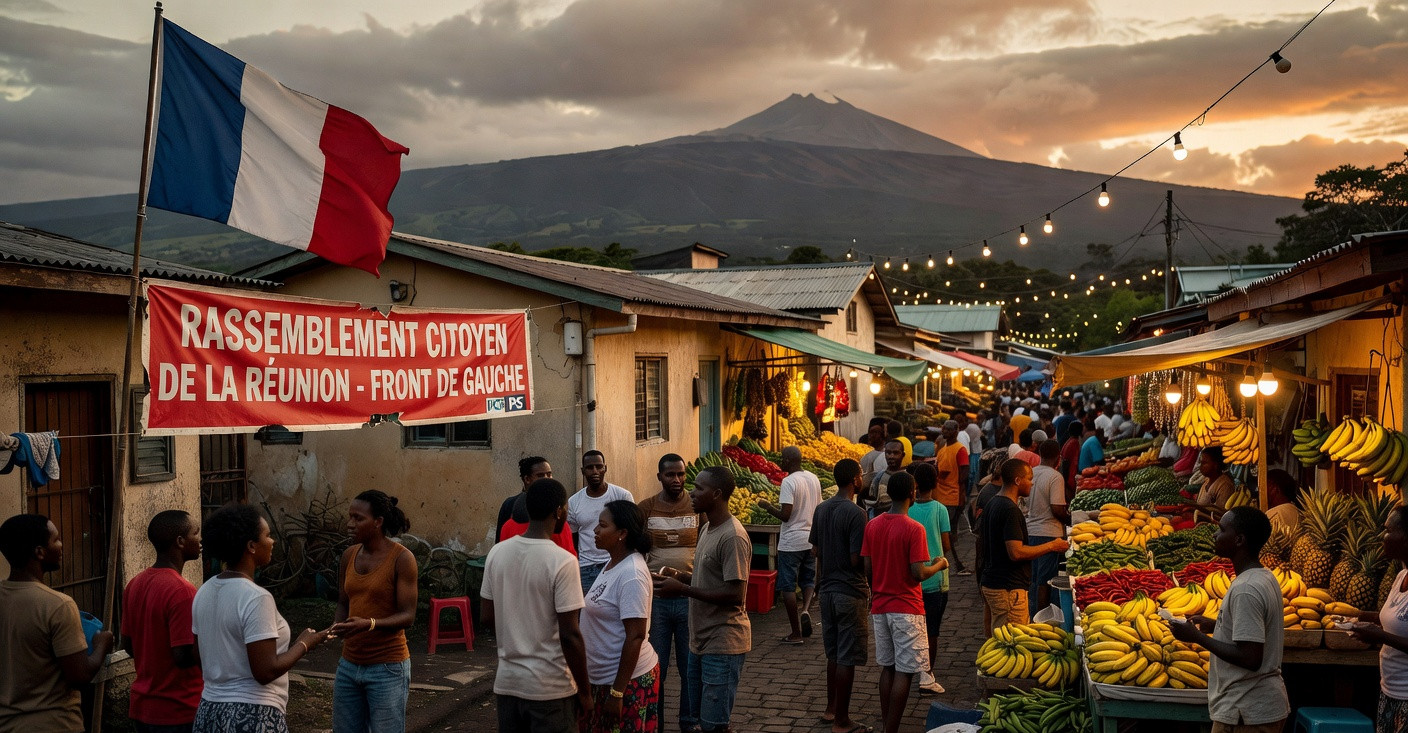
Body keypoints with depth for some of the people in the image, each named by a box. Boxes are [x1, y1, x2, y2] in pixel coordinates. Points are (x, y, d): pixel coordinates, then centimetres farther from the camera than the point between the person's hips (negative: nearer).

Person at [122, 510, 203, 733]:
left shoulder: (135, 584, 4)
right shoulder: (181, 591, -22)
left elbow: (128, 644, 12)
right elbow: (184, 656, -23)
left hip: (142, 708, 8)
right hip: (179, 712, -8)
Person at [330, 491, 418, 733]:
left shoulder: (401, 558, -12)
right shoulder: (349, 555, 6)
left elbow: (407, 616, -15)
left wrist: (370, 624, -30)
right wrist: (336, 630, -4)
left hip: (387, 668, -6)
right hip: (350, 665, 6)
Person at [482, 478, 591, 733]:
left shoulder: (497, 553, 0)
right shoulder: (562, 561, -17)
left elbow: (488, 617, 8)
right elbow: (569, 635, -17)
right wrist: (584, 691, -7)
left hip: (507, 682, 6)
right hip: (550, 687, -5)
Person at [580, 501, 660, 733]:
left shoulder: (631, 574, -22)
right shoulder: (613, 563, 6)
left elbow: (636, 636, -24)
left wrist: (617, 692, -22)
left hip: (627, 680, -9)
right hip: (604, 677, 9)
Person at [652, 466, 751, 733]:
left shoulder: (733, 537, -21)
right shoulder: (707, 529, 10)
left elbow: (735, 595, -24)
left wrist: (683, 589, -22)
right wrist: (681, 577, 3)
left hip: (723, 643, -10)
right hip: (702, 640, 10)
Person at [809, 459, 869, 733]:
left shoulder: (821, 509, 5)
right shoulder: (855, 513, -19)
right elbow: (857, 559, -19)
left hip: (827, 590, 8)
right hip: (850, 592, -8)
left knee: (833, 654, 19)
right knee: (847, 659, 1)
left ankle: (831, 709, 30)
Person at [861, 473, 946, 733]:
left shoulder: (872, 526, 2)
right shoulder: (913, 529, -16)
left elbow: (867, 569, 4)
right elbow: (918, 574, -18)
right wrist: (939, 565, 1)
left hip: (879, 606, 6)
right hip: (906, 609, -6)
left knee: (887, 667, 16)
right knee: (904, 672, 0)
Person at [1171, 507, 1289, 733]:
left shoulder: (1245, 589, -22)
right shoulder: (1266, 579, 8)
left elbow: (1250, 659, -25)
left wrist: (1197, 637, -17)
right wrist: (1215, 625, 11)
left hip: (1246, 714, -9)